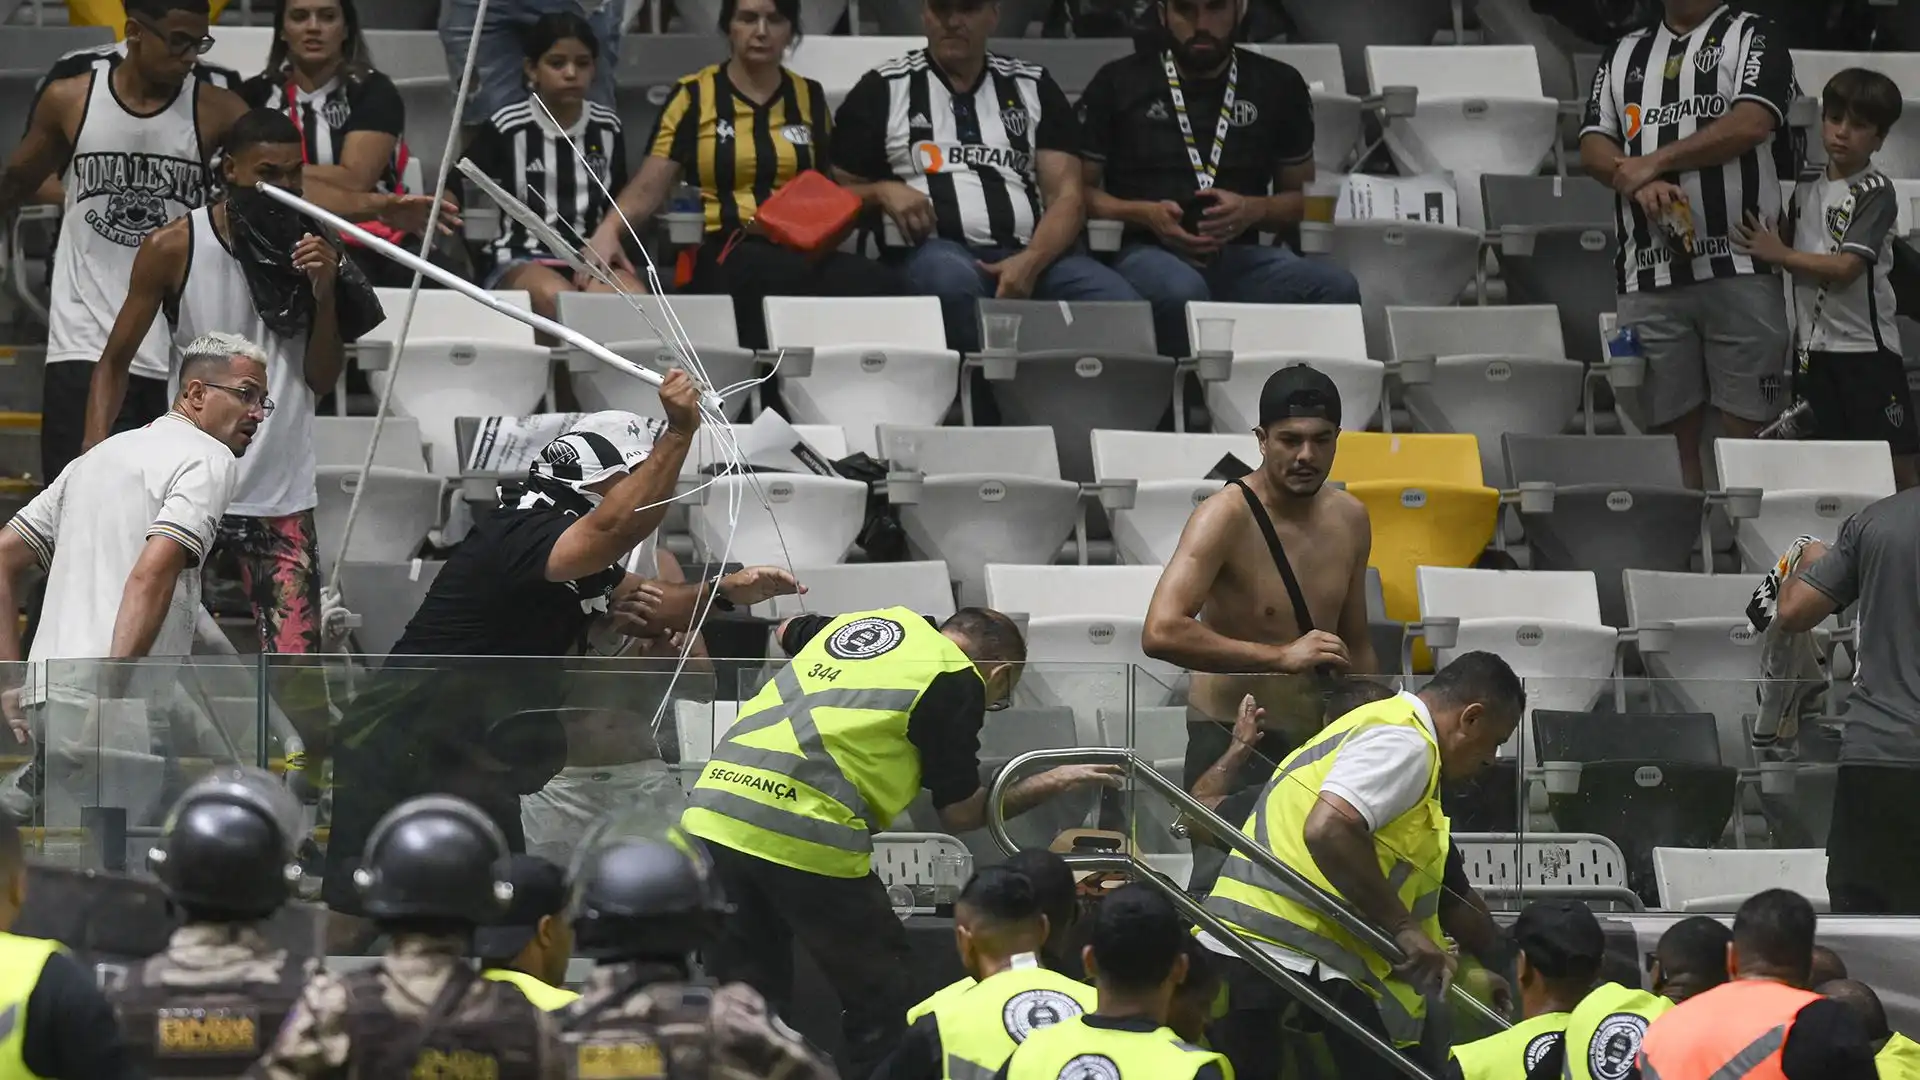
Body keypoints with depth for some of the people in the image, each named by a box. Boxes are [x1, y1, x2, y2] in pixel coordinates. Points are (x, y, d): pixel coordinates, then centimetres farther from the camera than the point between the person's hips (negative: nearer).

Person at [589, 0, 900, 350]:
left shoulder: (809, 97, 18)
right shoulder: (693, 96, 8)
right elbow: (649, 187, 3)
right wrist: (609, 229, -17)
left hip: (803, 252, 3)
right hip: (722, 255, -3)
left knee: (875, 282, -33)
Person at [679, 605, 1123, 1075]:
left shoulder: (859, 623, 23)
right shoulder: (957, 681, 3)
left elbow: (788, 631, 46)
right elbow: (959, 813, 9)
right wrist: (1049, 785, 22)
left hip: (711, 811, 7)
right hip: (806, 833, -7)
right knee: (878, 1000, 11)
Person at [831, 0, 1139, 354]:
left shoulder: (1034, 87, 18)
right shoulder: (882, 90, 13)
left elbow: (1067, 195, 8)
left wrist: (1030, 261, -12)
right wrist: (882, 192, -9)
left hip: (1035, 254, 2)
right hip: (936, 250, -2)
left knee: (1125, 310, -31)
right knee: (953, 280, -42)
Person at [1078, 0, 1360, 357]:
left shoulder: (1279, 86, 16)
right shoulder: (1117, 84, 11)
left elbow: (1302, 197, 20)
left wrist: (1252, 211, -4)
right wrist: (1145, 214, -8)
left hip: (1240, 255, 2)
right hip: (1148, 251, -2)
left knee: (1337, 287, -30)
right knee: (1182, 292, -40)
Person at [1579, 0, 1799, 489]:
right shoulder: (1623, 55, 20)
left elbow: (1751, 123, -8)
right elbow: (1593, 146, 13)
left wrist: (1654, 162, -7)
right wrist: (1639, 183, -8)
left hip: (1740, 267, -4)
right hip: (1651, 275, 4)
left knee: (1746, 426, -6)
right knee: (1673, 426, 4)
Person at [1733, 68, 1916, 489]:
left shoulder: (1875, 192, -8)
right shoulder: (1807, 191, 13)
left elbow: (1847, 267, -16)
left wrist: (1779, 255, -10)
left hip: (1865, 347, -6)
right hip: (1812, 348, 6)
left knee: (1898, 466, -7)